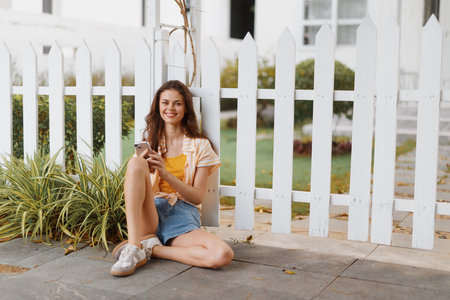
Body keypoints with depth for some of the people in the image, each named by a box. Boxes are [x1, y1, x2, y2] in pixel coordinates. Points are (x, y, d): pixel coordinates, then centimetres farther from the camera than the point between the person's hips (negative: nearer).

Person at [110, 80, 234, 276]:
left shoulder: (200, 146, 7)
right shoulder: (149, 140, 13)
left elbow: (198, 197, 1)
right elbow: (136, 187, 8)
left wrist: (166, 173, -13)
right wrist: (144, 170, -15)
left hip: (183, 215, -1)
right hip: (151, 212, 1)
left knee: (223, 255, -30)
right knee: (135, 163, -26)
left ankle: (149, 249, -16)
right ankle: (134, 246, -31)